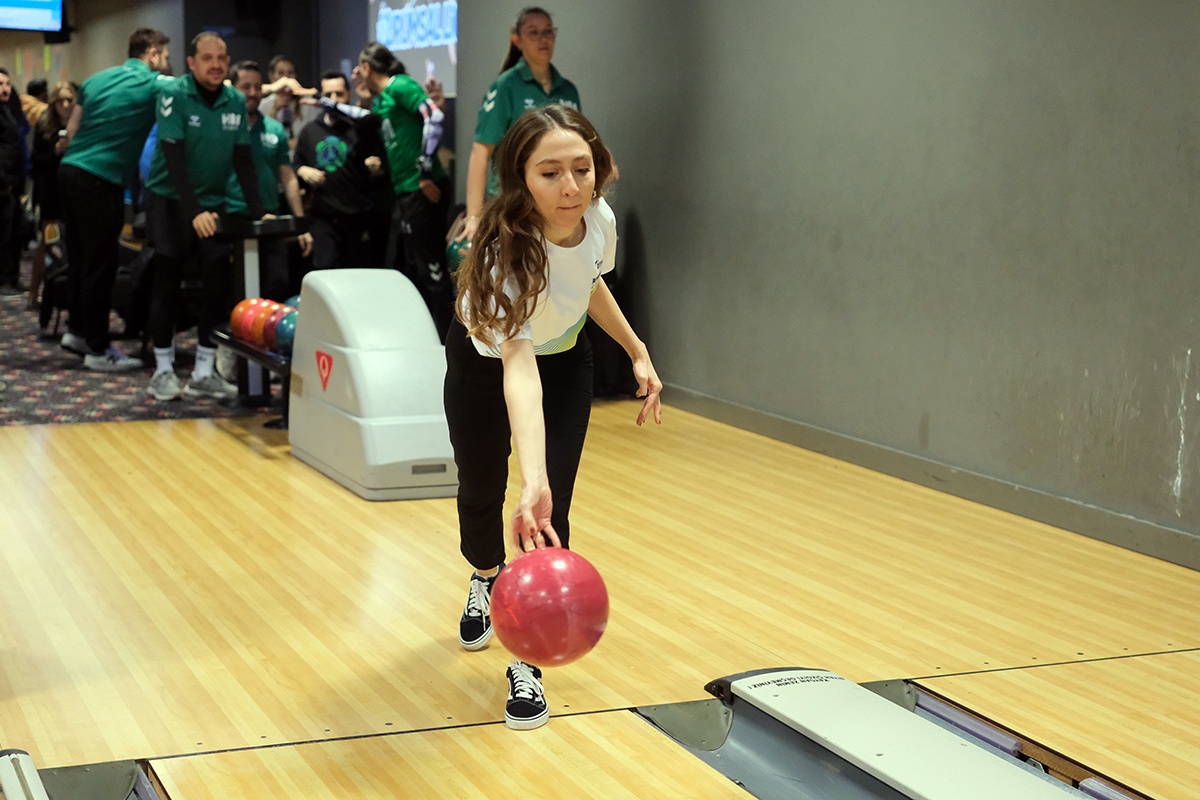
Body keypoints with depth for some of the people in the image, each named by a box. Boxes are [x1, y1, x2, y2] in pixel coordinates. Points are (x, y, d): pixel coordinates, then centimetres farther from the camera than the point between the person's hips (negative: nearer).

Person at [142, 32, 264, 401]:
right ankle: (163, 369, 9)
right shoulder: (175, 96, -15)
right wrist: (194, 212, -29)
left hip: (212, 201, 4)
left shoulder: (236, 101, -1)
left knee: (220, 283, -2)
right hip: (170, 199, -4)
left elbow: (243, 159, 0)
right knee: (168, 283, -2)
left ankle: (204, 372, 5)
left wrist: (258, 212, -9)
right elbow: (174, 158, -21)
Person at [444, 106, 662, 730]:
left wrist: (638, 354, 3)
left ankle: (527, 661, 5)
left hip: (565, 358, 3)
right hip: (484, 359, -3)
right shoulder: (507, 249, -43)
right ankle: (486, 583, 50)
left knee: (551, 511, -9)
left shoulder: (599, 218, -26)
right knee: (480, 496, 14)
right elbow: (518, 369, -56)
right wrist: (532, 480, -68)